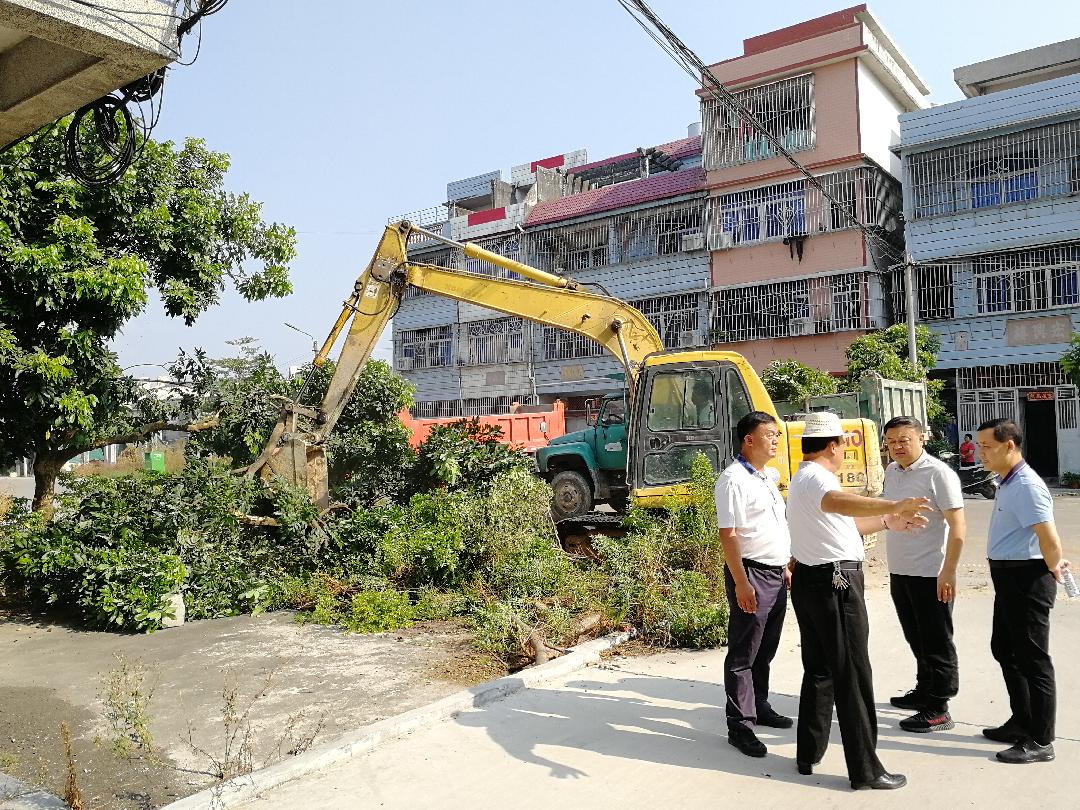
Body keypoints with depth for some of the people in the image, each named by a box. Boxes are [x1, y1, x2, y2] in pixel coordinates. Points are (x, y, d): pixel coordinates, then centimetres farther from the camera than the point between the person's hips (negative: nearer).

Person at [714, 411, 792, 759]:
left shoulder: (768, 476, 13)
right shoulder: (734, 480, -15)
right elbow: (728, 535, -19)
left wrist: (786, 568, 20)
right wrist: (741, 583, -22)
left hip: (776, 574, 9)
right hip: (751, 573, -9)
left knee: (766, 649, 19)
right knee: (743, 653, 0)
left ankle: (759, 706, 33)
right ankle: (740, 725, 7)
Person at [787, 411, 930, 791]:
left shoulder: (801, 478, 17)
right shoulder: (816, 477, -16)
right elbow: (836, 502, -42)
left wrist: (888, 522, 29)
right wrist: (893, 506, -52)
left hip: (808, 581, 10)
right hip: (835, 583, -10)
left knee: (818, 670, 17)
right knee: (852, 675, -1)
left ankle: (808, 754, 25)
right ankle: (865, 769, 7)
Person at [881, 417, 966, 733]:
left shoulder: (938, 473, -13)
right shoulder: (891, 472, 9)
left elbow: (957, 526, -16)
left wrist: (948, 571, -20)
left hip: (930, 575, -7)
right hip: (899, 573, 7)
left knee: (936, 643, 3)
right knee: (916, 639, 20)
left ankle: (938, 710, 11)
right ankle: (924, 690, 35)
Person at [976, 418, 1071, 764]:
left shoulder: (1026, 486, -22)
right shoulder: (1007, 482, 10)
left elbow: (1049, 538, -25)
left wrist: (1053, 568, -8)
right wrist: (1052, 565, 16)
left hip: (1026, 578, -11)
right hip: (1008, 577, 11)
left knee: (1032, 658, 0)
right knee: (1005, 649, 20)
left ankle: (1040, 742, 11)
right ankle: (1022, 722, 35)